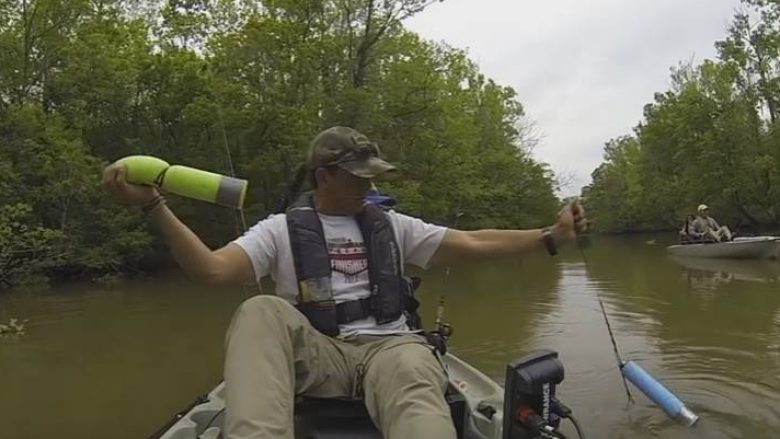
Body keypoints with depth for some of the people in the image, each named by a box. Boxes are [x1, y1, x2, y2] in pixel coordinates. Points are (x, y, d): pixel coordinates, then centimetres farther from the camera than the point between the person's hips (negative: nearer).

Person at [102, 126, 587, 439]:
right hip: (316, 354, 0)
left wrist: (551, 235, 6)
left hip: (390, 346, 1)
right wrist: (155, 206, -18)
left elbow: (473, 244, 11)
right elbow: (212, 268, -6)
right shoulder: (281, 229, 8)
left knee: (415, 383, -36)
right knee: (261, 312, -30)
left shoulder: (392, 225, 15)